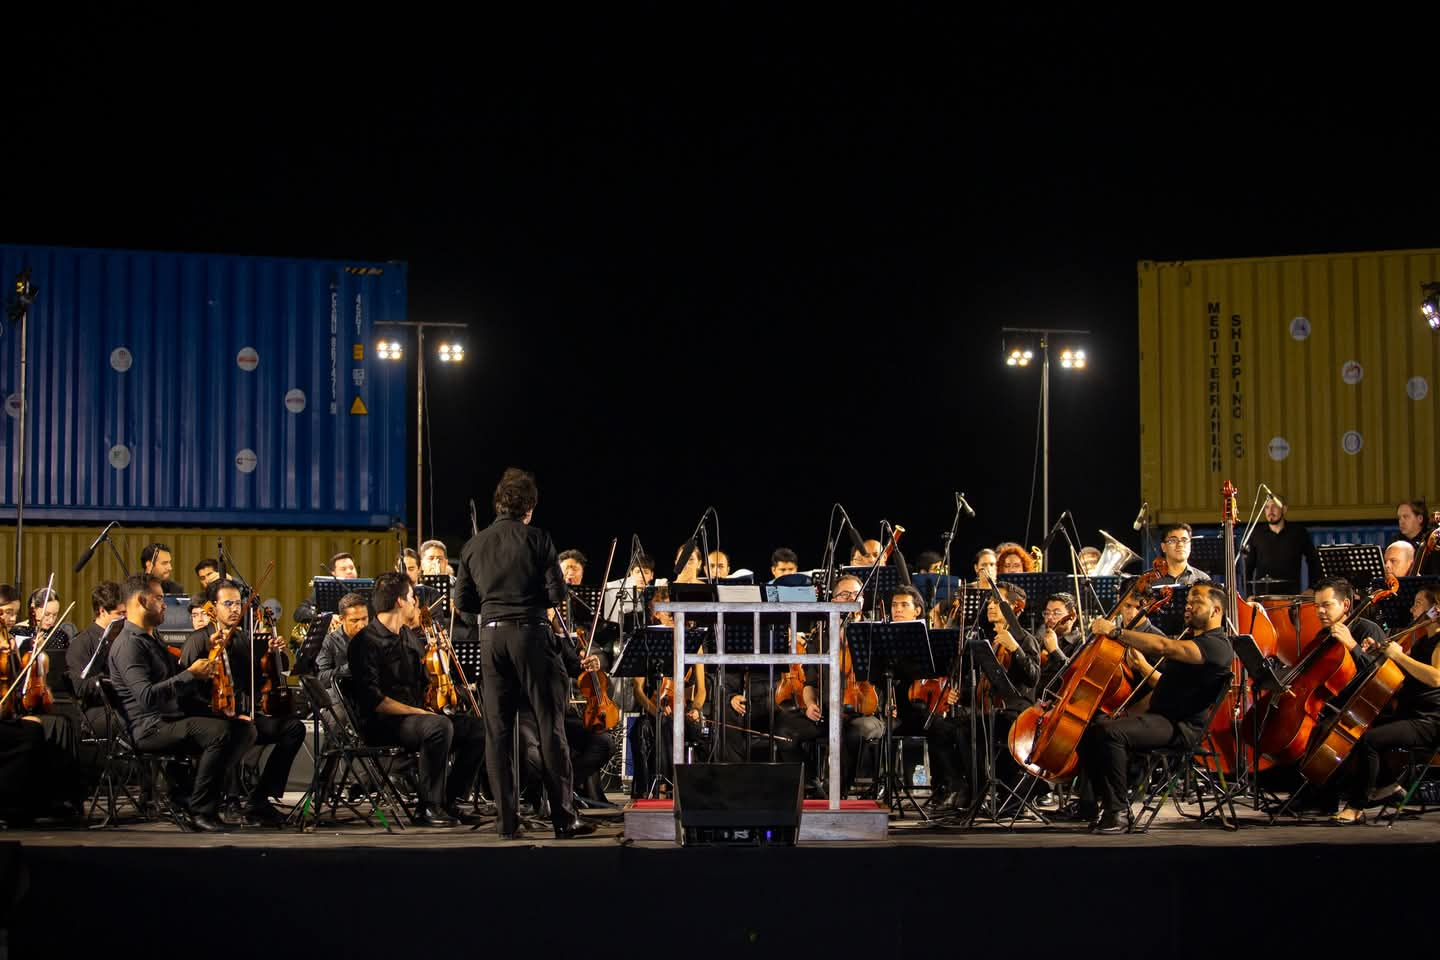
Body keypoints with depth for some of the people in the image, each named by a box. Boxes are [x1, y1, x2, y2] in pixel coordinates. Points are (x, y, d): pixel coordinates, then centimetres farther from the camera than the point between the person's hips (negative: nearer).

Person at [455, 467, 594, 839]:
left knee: (498, 730, 6)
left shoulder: (474, 545, 7)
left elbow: (463, 600, 8)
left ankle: (506, 819, 5)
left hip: (492, 637, 4)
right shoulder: (537, 539, -4)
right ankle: (564, 817, 1)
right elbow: (556, 593, -7)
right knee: (550, 726, 1)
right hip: (531, 634, -3)